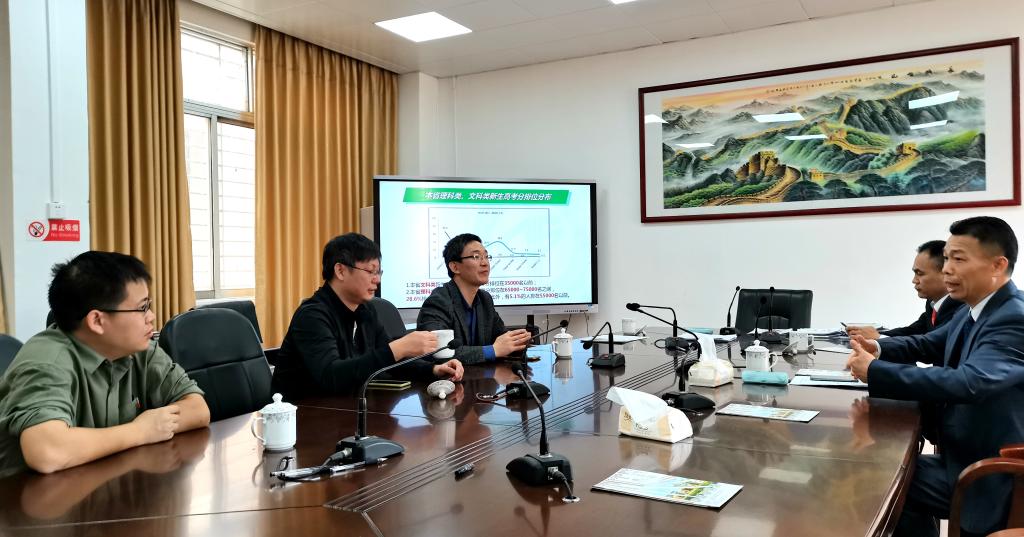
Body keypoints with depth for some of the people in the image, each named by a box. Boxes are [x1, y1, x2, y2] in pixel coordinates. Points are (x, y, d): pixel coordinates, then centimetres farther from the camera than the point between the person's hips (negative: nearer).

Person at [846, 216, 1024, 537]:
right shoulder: (973, 312, 5)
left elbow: (968, 382, -38)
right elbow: (929, 344, 16)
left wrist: (874, 372, -33)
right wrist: (878, 348, -6)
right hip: (969, 457, 8)